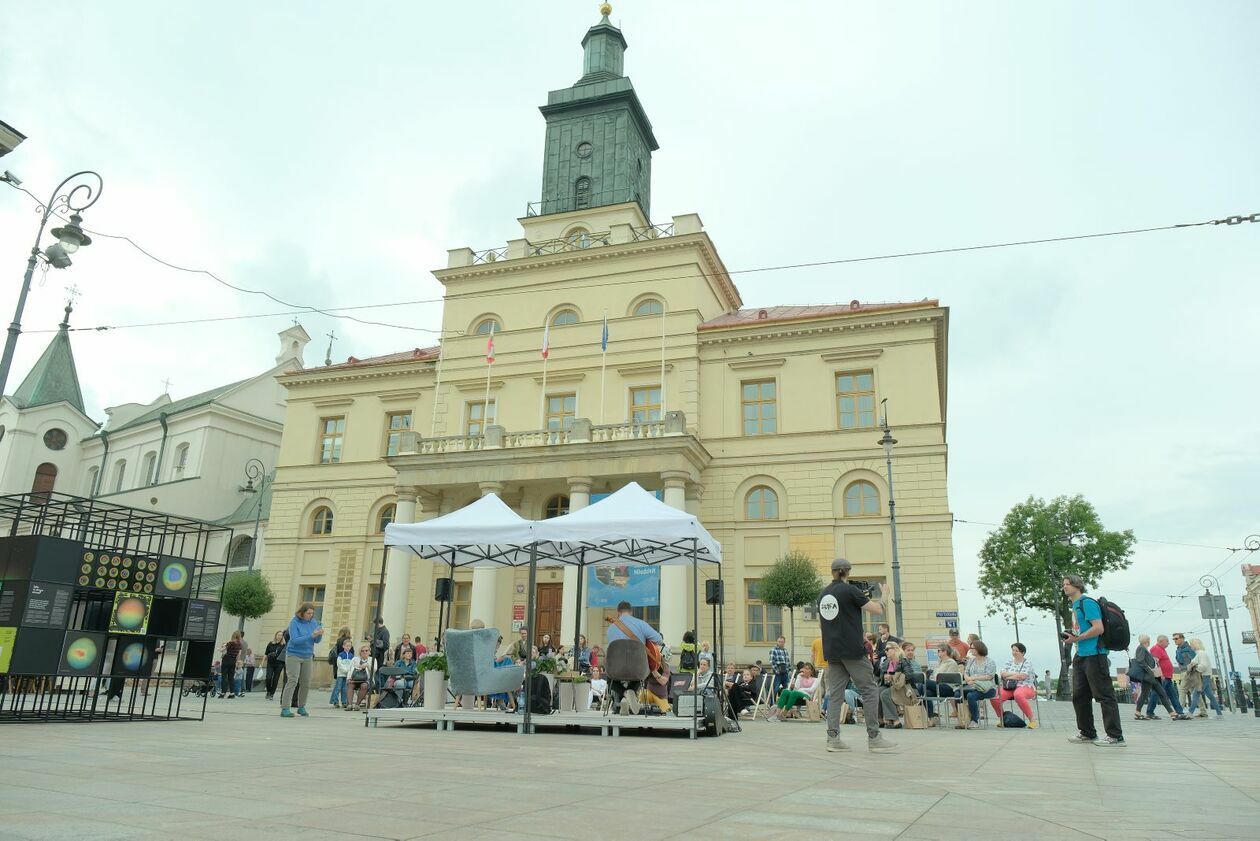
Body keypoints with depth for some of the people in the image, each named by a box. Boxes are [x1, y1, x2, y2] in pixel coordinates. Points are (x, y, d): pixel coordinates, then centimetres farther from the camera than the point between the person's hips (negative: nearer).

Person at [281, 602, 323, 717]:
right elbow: (294, 640, -20)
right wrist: (311, 635, -28)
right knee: (292, 681, -13)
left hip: (308, 657, 5)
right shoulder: (294, 622, -11)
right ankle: (285, 709, -11)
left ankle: (301, 707, 19)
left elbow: (317, 641, 4)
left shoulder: (314, 622, 2)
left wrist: (319, 634, -18)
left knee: (306, 683, 6)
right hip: (293, 655, -5)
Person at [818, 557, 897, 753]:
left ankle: (833, 738, 1)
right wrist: (882, 599, 14)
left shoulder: (823, 595, 11)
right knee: (869, 691, 2)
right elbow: (878, 610, -7)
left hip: (832, 651, 6)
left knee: (835, 694, 6)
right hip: (852, 649, -6)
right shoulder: (850, 590, -9)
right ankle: (874, 737, 2)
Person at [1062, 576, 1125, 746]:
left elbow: (1098, 628, -19)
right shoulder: (1075, 606, 18)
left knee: (1104, 696, -5)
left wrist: (1077, 638, -16)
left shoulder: (1087, 603, -11)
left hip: (1094, 655, -10)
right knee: (1079, 696, 12)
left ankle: (1116, 737, -1)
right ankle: (1087, 733, 21)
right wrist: (1072, 637, 10)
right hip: (1081, 656, 10)